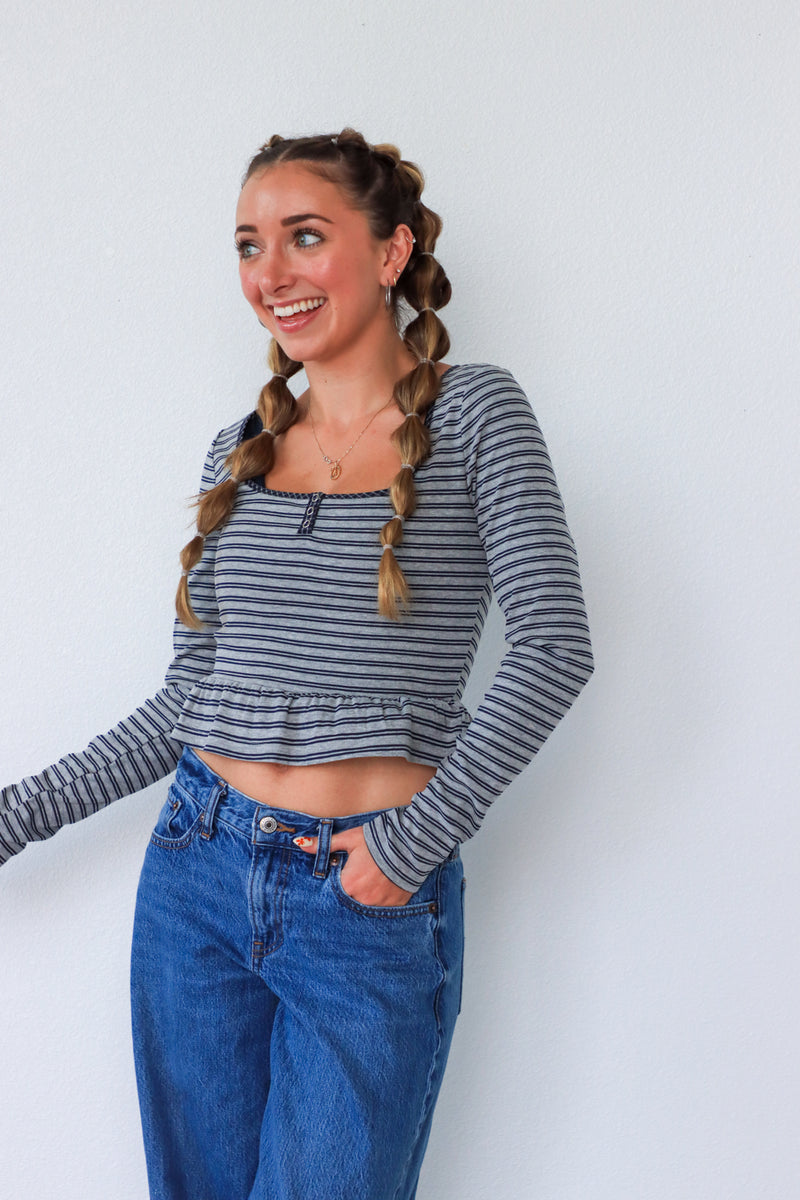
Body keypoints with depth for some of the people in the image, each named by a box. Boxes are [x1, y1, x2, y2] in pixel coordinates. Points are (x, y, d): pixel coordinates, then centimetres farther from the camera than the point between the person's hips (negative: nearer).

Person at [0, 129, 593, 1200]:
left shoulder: (473, 414, -3)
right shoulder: (241, 451, 8)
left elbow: (554, 645, -11)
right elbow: (189, 701, 10)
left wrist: (420, 833, -15)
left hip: (373, 904, -4)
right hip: (199, 878, 5)